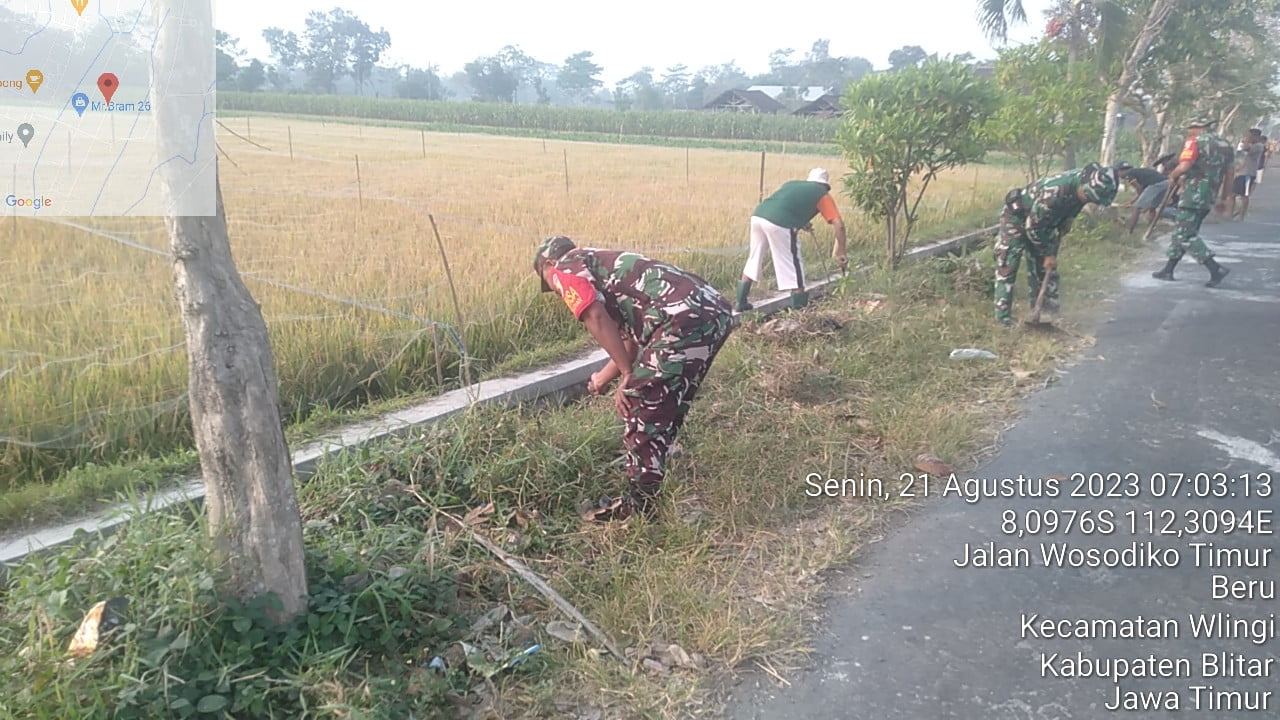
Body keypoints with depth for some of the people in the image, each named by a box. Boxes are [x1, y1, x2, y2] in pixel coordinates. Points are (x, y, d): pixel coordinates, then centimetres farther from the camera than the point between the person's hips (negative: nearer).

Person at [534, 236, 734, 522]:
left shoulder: (567, 268, 9)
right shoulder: (605, 266, 34)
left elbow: (596, 318, -9)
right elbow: (631, 339, 37)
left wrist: (627, 373, -2)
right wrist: (603, 378, 50)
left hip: (685, 317, -9)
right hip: (717, 310, 9)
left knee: (641, 405, 0)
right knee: (667, 405, 23)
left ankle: (642, 502, 8)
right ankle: (652, 481, 39)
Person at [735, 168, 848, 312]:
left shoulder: (792, 183, 32)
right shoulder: (823, 194, 17)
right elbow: (839, 224, 9)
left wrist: (800, 222, 34)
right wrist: (840, 253, 13)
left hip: (757, 215, 6)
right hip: (780, 225, -6)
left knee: (753, 260, 22)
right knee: (793, 267, 7)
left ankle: (741, 303, 29)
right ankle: (799, 308, 13)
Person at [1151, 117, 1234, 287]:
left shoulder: (1195, 141, -8)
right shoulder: (1225, 145, 16)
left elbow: (1184, 166, -21)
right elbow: (1229, 175, 18)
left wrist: (1172, 176, 0)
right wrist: (1223, 199, 25)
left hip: (1194, 194, -8)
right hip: (1210, 197, 8)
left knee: (1187, 235, -8)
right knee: (1181, 232, 16)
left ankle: (1215, 269, -17)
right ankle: (1168, 270, 20)